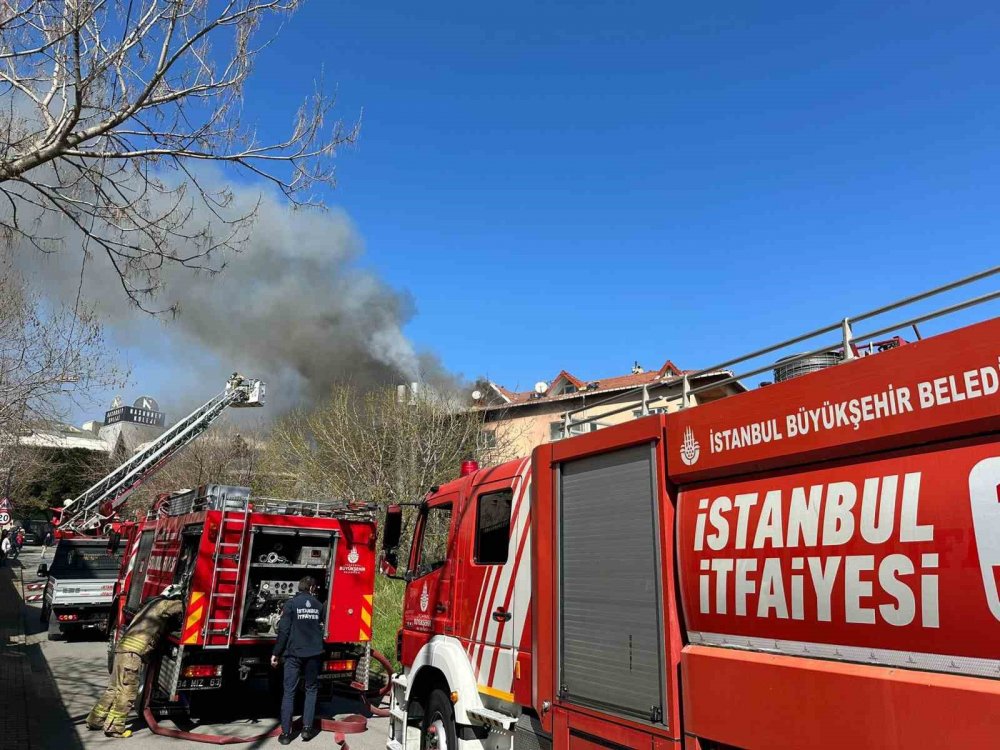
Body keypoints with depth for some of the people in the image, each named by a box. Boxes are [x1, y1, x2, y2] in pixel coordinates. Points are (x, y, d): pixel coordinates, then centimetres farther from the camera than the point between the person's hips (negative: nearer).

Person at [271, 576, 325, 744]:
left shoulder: (291, 603, -5)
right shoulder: (319, 605, 5)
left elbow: (284, 630, -9)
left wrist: (276, 653, -2)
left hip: (294, 653, -2)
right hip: (314, 654, 2)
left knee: (289, 692, 4)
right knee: (311, 690, 14)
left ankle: (286, 733, 3)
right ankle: (307, 728, 9)